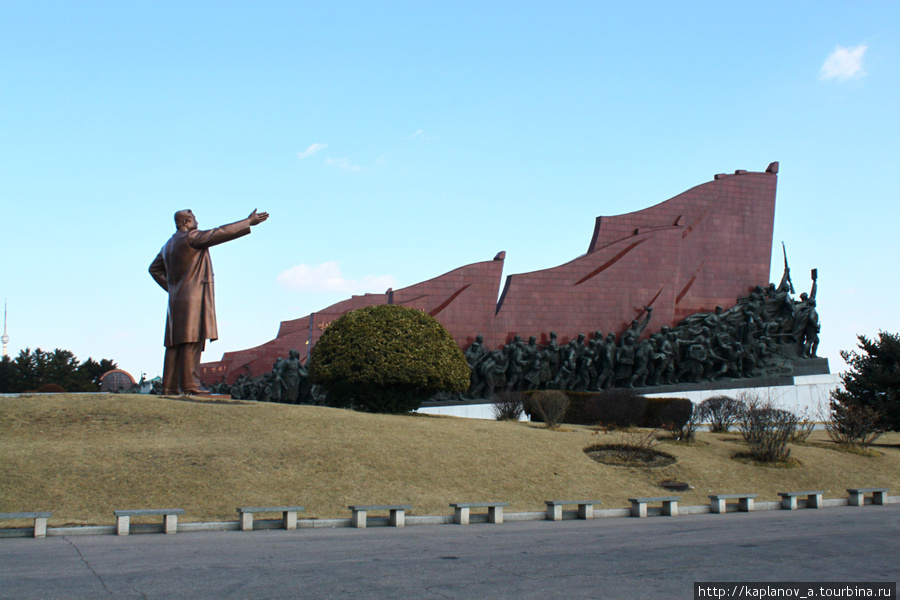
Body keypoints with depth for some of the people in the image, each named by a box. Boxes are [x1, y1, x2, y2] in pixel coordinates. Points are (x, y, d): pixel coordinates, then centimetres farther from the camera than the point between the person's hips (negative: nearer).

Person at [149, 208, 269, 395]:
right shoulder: (191, 237, -8)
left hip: (176, 299, 9)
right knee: (192, 339, -12)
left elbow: (155, 269, 28)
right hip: (193, 297, -9)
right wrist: (248, 222, -8)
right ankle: (189, 384, -17)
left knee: (174, 343, 5)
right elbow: (220, 233, -12)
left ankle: (169, 387, 3)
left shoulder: (169, 245, 19)